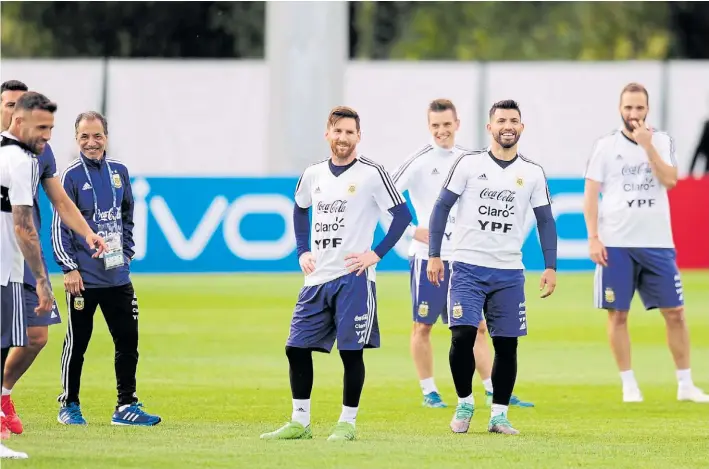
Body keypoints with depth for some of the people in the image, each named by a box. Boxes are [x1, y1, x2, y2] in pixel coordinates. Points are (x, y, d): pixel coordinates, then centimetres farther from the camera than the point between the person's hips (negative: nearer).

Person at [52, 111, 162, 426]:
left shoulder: (119, 172, 9)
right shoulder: (71, 176, -7)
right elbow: (60, 226, -8)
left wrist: (126, 253, 14)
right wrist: (69, 268, -12)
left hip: (117, 277, 5)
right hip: (83, 278, -5)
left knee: (128, 340, 5)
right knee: (77, 342, 3)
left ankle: (126, 406, 11)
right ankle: (69, 406, 14)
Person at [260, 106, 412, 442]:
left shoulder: (372, 174, -6)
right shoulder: (313, 174, 11)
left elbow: (403, 215, -5)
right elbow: (300, 209, 29)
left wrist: (376, 253, -10)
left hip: (353, 277, -6)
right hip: (316, 277, 6)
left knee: (351, 351, -4)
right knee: (297, 348, 3)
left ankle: (347, 423, 6)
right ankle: (299, 422, 12)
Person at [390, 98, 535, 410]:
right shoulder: (420, 161, -7)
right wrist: (412, 230, -15)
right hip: (427, 255, -4)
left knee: (476, 327, 4)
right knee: (423, 326, 2)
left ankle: (494, 391, 5)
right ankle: (429, 392, 12)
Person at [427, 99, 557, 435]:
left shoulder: (533, 173, 7)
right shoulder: (469, 164, 0)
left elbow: (545, 221, 10)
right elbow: (442, 208, 2)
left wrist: (550, 266, 1)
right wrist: (434, 255, -4)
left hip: (509, 272, 2)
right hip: (467, 266, -2)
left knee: (506, 344, 2)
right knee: (462, 335, -14)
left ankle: (499, 414, 13)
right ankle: (465, 402, 6)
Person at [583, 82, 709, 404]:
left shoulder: (662, 142, 7)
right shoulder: (606, 146, 3)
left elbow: (669, 180, -8)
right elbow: (590, 194, 2)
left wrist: (647, 146, -16)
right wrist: (593, 238, -7)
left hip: (657, 244, 1)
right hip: (616, 244, -1)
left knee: (675, 313, 0)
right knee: (618, 315, 0)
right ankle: (628, 385, 9)